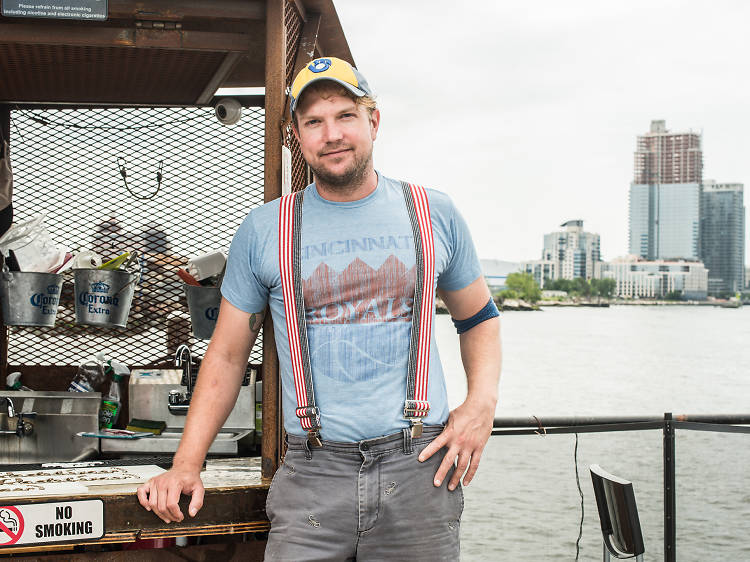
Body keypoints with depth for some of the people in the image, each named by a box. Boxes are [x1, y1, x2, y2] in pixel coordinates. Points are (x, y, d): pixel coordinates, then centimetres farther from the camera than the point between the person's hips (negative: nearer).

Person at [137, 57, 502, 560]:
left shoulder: (434, 215, 6)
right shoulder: (264, 230, 4)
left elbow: (479, 318, 18)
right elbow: (228, 353, 9)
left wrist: (483, 401, -1)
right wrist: (187, 463, 2)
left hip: (420, 467, 1)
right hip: (313, 478, 0)